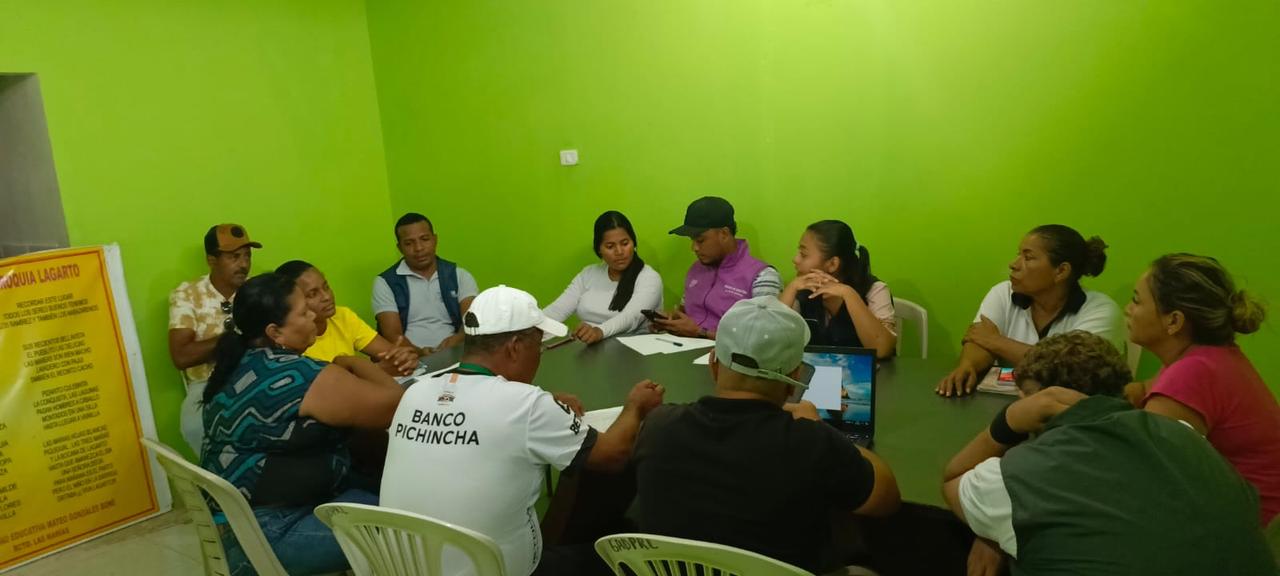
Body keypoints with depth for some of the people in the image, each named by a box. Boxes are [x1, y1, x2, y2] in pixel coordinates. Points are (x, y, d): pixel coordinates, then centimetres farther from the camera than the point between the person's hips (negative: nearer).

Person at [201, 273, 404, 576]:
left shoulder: (238, 363, 5)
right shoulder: (299, 377, -22)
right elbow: (393, 405, -18)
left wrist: (342, 367, 3)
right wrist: (353, 363, -4)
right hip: (272, 531, -9)